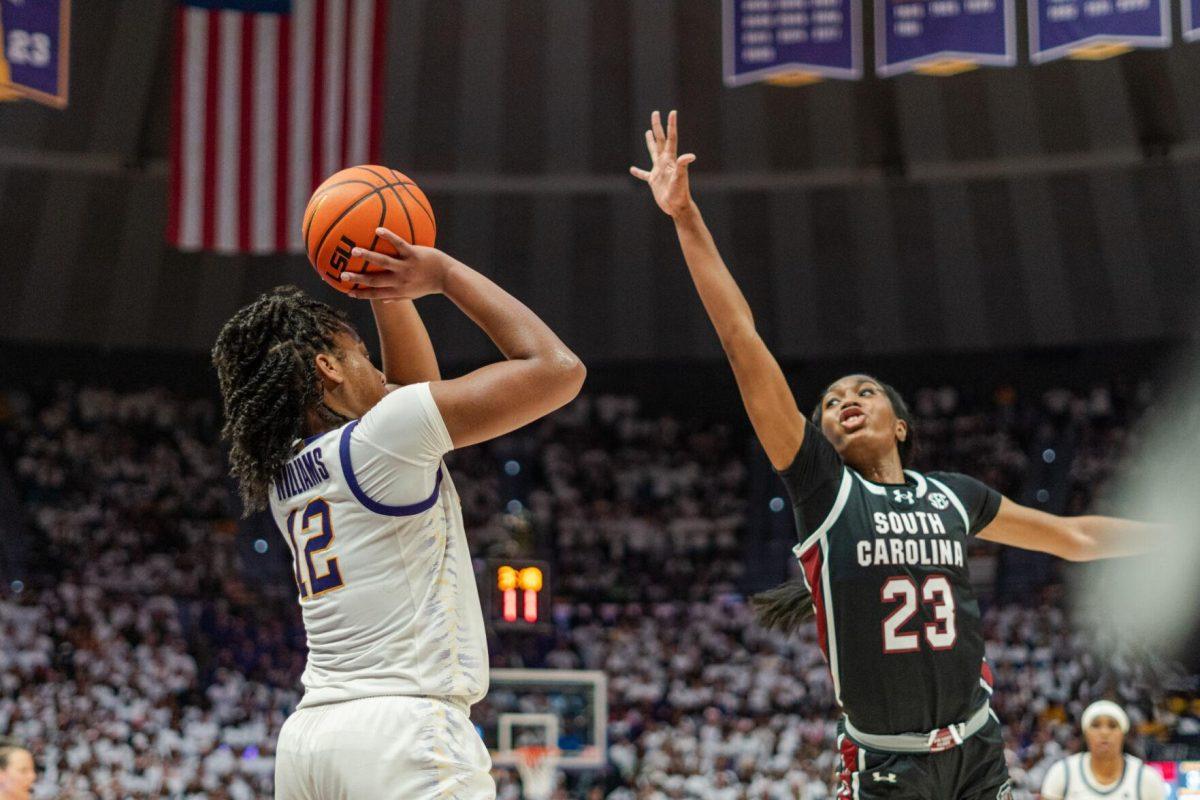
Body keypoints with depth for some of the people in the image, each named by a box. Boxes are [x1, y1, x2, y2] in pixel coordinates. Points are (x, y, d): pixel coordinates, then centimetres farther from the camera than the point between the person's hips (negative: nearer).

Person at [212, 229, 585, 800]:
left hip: (306, 733, 8)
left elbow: (414, 388, 33)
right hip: (403, 730, -8)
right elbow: (557, 368, -5)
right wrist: (442, 274, 3)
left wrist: (387, 288, 26)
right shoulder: (384, 434, -5)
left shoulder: (281, 478, 17)